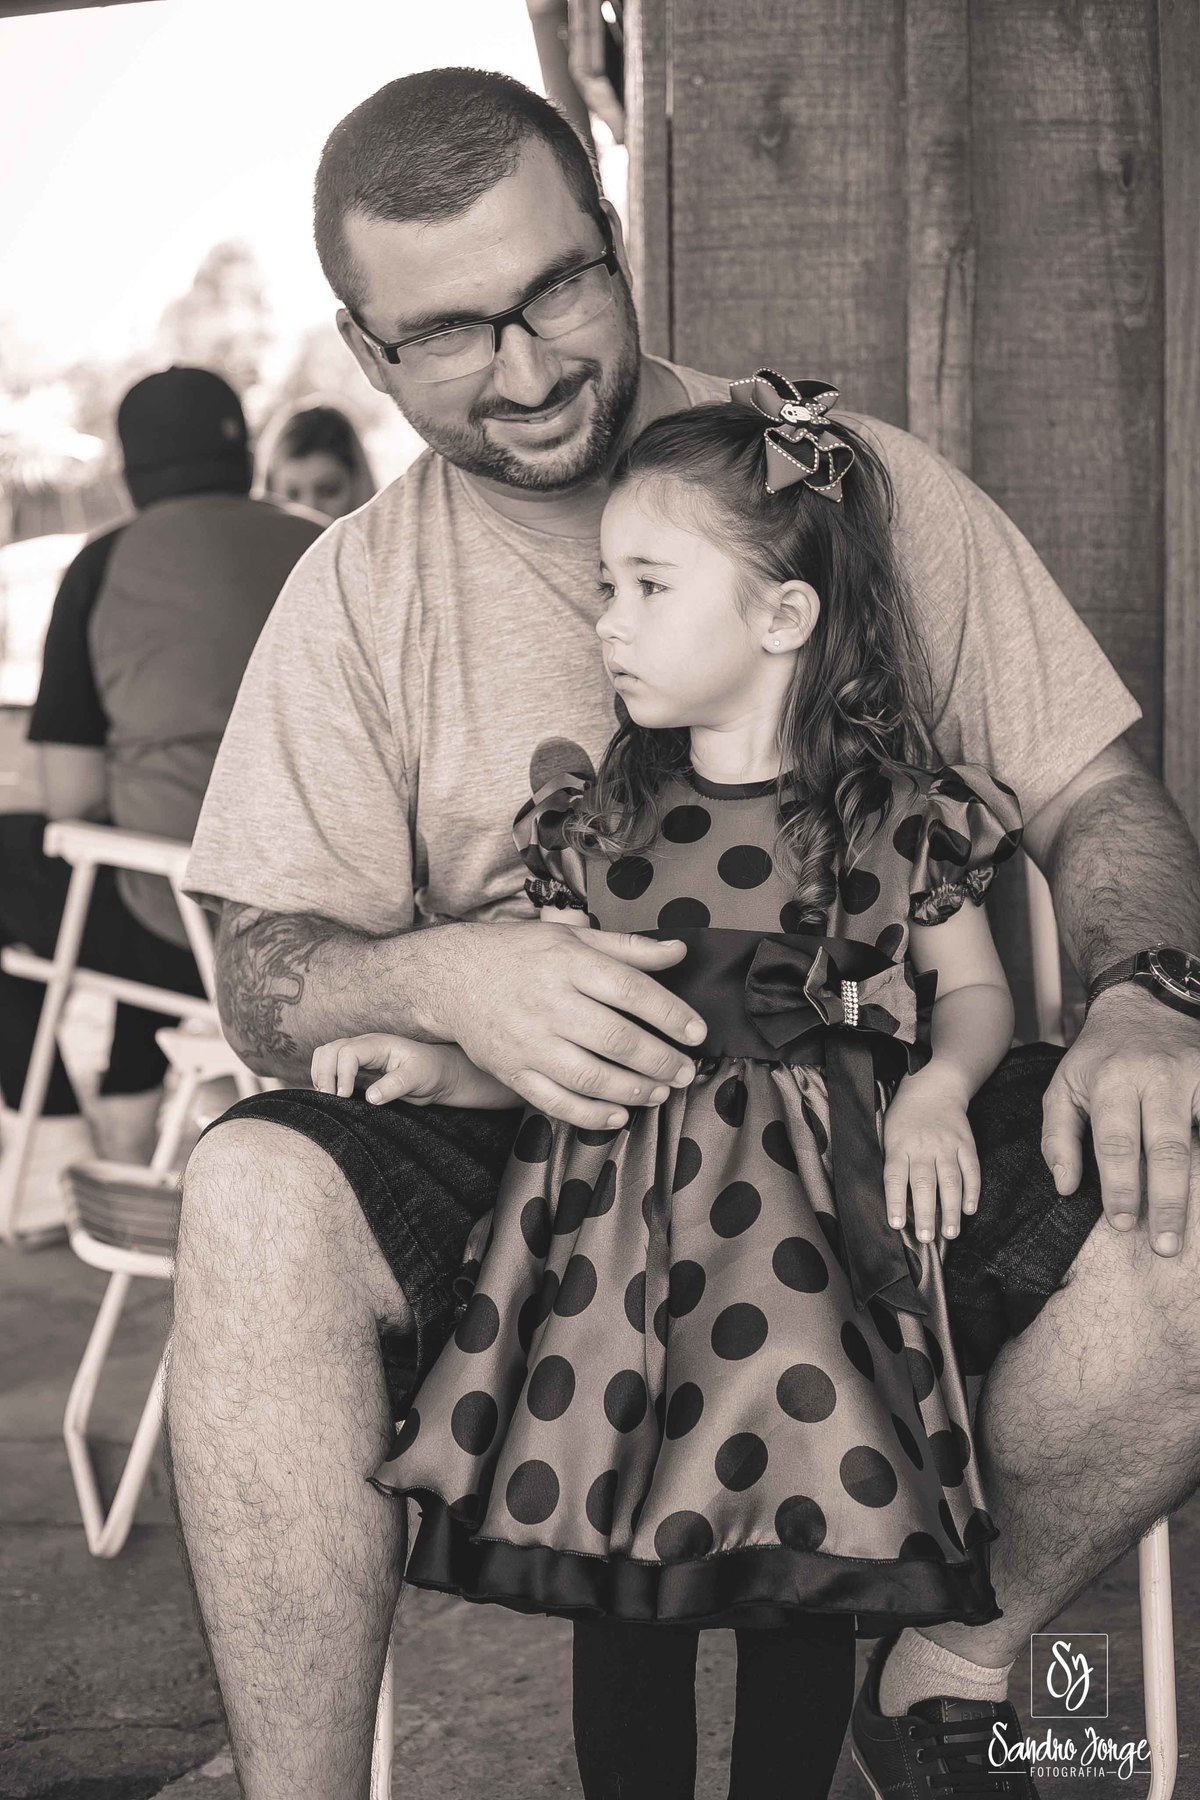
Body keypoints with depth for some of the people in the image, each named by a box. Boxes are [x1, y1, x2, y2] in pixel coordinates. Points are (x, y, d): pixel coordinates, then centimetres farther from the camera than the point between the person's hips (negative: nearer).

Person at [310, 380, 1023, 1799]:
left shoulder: (895, 813, 2)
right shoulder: (594, 824, 8)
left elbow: (974, 990, 12)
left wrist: (936, 1089, -7)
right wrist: (441, 1066, -6)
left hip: (813, 1219, -2)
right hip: (618, 1230, 2)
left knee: (803, 1588, -7)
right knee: (619, 1593, 1)